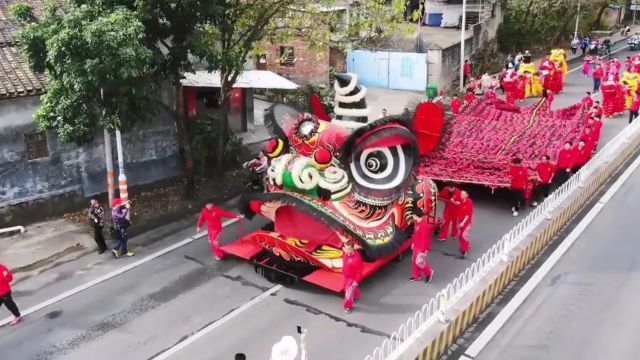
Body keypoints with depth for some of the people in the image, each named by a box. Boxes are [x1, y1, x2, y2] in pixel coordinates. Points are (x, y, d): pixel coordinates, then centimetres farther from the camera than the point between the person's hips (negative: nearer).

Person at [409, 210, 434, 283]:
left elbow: (425, 239, -26)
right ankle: (416, 276, 32)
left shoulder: (424, 225, -30)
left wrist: (423, 250, -21)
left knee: (419, 261, -3)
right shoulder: (416, 222, -1)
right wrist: (413, 243, 19)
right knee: (414, 260, 16)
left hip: (422, 247, -9)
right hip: (416, 245, 9)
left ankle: (429, 273, 21)